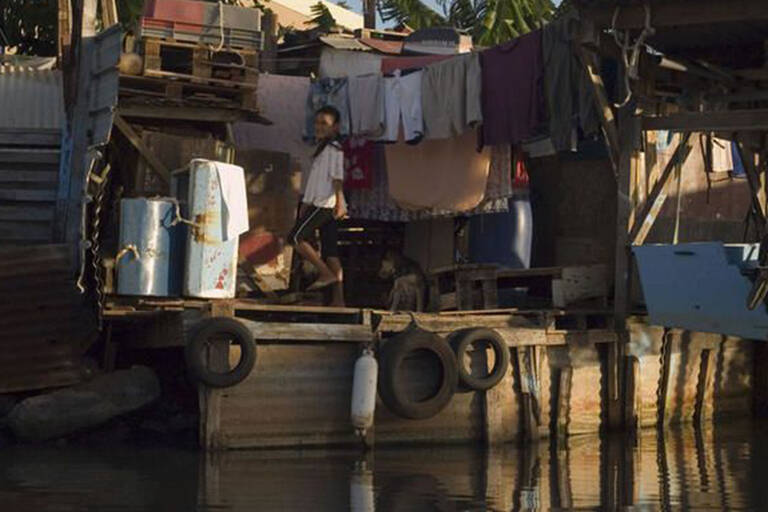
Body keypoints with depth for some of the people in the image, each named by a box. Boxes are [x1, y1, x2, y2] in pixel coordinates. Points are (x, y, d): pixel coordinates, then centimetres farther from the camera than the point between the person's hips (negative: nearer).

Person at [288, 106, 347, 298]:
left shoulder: (333, 148, -6)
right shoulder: (322, 148, 22)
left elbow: (337, 177, -16)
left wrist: (340, 201, -24)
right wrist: (306, 203, 26)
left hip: (325, 203, -10)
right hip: (320, 203, 10)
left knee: (296, 237, -13)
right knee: (330, 250, 3)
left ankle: (327, 274, -14)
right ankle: (338, 298, -2)